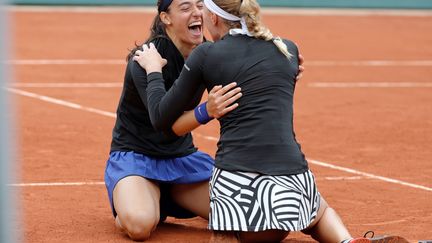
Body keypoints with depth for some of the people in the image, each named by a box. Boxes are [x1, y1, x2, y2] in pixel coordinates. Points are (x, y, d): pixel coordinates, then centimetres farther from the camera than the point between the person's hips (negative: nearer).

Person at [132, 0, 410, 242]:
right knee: (320, 211, 36)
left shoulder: (205, 55, 2)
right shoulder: (289, 50, 13)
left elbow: (163, 117, 10)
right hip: (292, 173, 3)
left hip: (235, 179, -3)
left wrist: (153, 70, 25)